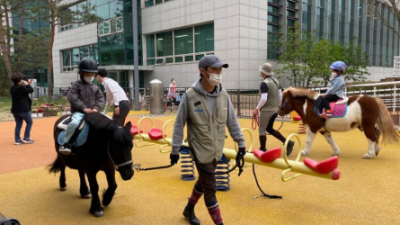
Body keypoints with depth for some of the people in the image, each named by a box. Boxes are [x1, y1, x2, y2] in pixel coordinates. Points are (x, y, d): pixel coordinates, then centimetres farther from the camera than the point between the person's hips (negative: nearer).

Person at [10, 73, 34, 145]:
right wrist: (27, 85, 4)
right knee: (29, 122, 9)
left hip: (15, 109, 7)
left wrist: (26, 85, 18)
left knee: (18, 125, 12)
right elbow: (31, 90, -10)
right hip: (23, 109, -7)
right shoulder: (21, 88, -18)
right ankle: (26, 138, 6)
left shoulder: (12, 88, 7)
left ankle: (17, 140, 11)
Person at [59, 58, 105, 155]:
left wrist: (96, 108, -11)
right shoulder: (76, 85, 1)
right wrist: (84, 108, -19)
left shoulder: (95, 87, 16)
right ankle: (65, 143, -18)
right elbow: (72, 98, -11)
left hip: (92, 112, 5)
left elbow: (100, 98, 9)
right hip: (79, 112, -5)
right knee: (74, 123, -37)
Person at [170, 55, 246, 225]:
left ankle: (189, 209, 46)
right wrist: (175, 149, -6)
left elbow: (232, 121, 5)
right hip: (200, 150, -5)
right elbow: (179, 124, -9)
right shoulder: (190, 96, -16)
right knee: (210, 188, -1)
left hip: (216, 150, 6)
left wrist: (241, 143, 4)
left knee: (203, 182, 21)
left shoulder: (223, 95, -3)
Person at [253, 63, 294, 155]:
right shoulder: (276, 81, 7)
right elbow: (280, 96, 11)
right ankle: (288, 142, 13)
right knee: (269, 129, 20)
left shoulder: (264, 83, -18)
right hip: (275, 110, 8)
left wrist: (257, 109, -15)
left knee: (262, 130, 6)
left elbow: (264, 99, -25)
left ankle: (262, 150, 15)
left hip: (266, 110, -8)